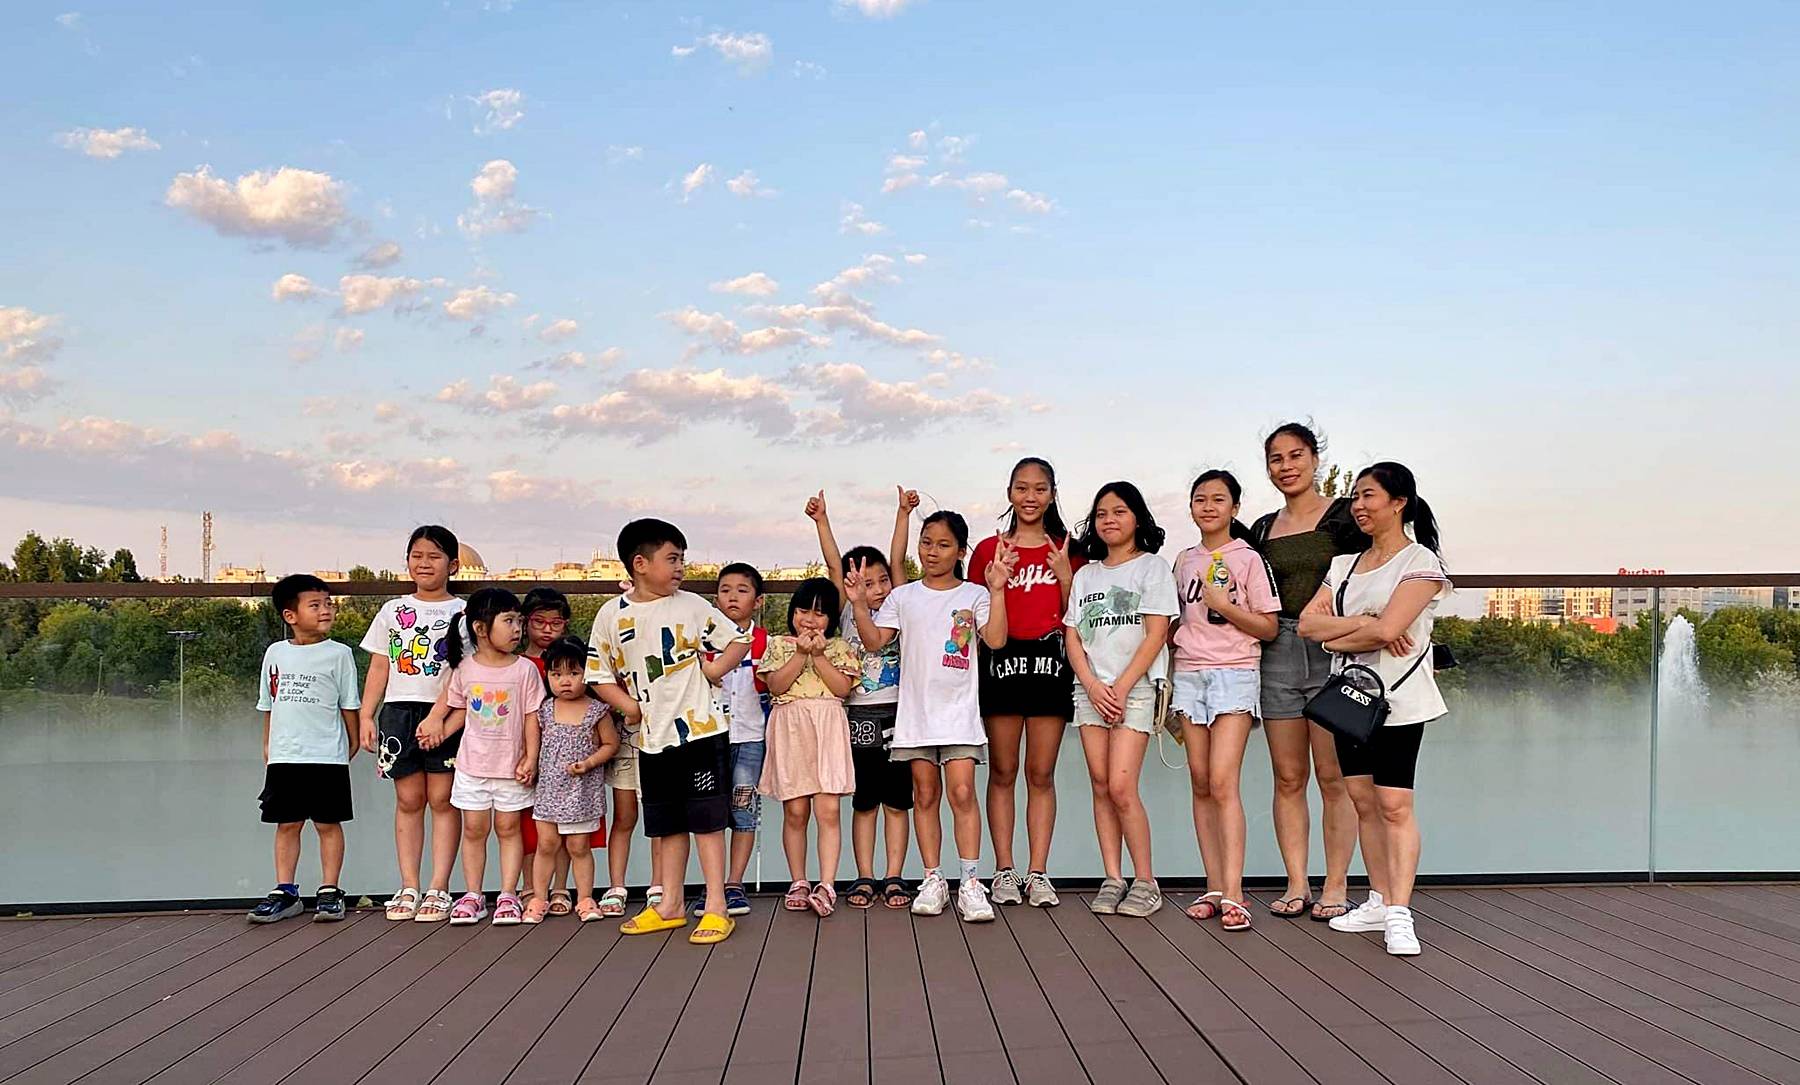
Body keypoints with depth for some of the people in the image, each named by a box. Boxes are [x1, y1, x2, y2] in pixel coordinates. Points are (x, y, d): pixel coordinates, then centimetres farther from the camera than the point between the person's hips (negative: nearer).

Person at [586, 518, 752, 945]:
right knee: (665, 825, 14)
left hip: (701, 729, -3)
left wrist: (713, 671, -8)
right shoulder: (612, 614, 1)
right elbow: (599, 674, 7)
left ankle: (716, 907, 6)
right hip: (652, 737, 3)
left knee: (706, 819, -1)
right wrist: (630, 706, -6)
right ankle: (669, 905, 25)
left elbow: (740, 639, 6)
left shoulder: (691, 606, -2)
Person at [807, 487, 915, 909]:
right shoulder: (848, 614, 4)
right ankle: (864, 878, 12)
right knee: (864, 803, 6)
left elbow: (897, 561, -2)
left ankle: (894, 878, 9)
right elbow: (833, 565, -4)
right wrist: (821, 520, -12)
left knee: (896, 802, 4)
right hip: (859, 716, 0)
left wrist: (904, 513, -9)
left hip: (897, 715, 0)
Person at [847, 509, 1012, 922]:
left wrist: (997, 590, -19)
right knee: (925, 794, 7)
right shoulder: (904, 596, 9)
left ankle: (970, 882, -5)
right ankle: (933, 880, 15)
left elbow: (996, 639, -12)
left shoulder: (974, 595, 3)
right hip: (915, 710, 2)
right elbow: (874, 641, 3)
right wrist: (860, 603, -10)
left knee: (962, 791, -10)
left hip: (959, 710, -2)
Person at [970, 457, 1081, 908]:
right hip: (1001, 659, 0)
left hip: (1051, 660, 0)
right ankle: (1004, 870, 10)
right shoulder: (988, 549, 8)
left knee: (1041, 772, 3)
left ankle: (1038, 873, 7)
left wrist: (1067, 578, -6)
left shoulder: (1066, 550, 9)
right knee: (1002, 771, 3)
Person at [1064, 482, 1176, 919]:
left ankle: (1145, 881, -2)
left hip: (1135, 688, -5)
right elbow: (1072, 636, 11)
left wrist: (1121, 687, -12)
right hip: (1091, 690, 5)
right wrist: (1093, 686, -5)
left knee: (1121, 787, -13)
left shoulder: (1153, 566, 4)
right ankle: (1112, 879, 6)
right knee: (1101, 787, 1)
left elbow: (1156, 635, -5)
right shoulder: (1085, 575, 17)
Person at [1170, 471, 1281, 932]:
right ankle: (1214, 888, 7)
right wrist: (1168, 677, 13)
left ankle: (1233, 895, -14)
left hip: (1235, 674, -5)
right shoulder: (1184, 561, 15)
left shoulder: (1248, 559, -1)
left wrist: (1224, 605, -14)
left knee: (1223, 782, -14)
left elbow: (1269, 628, -3)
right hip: (1189, 674, 5)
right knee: (1200, 784, 2)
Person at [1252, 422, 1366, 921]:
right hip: (1278, 654, 4)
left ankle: (1335, 886, 5)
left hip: (1333, 651, -4)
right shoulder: (1263, 530, 15)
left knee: (1334, 776, -3)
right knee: (1288, 777, 6)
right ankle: (1296, 884, 12)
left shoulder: (1345, 516, 1)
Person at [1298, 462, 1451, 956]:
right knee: (1363, 802, 9)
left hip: (1397, 699, -6)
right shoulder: (1345, 564, 14)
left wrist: (1337, 638, -5)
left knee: (1394, 805, -9)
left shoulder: (1421, 562, -6)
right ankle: (1379, 900, 18)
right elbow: (1307, 623, 2)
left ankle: (1399, 915, -8)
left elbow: (1387, 628, -20)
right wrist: (1364, 624, -12)